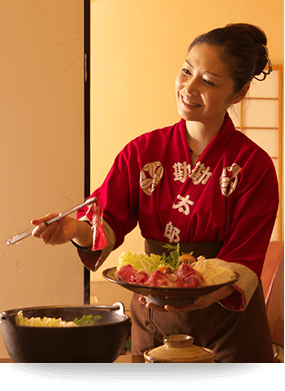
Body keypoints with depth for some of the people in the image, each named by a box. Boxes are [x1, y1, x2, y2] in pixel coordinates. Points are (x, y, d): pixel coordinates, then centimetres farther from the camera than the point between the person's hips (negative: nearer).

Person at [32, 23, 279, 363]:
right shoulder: (143, 151, -1)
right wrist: (76, 230, -32)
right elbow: (107, 222, -8)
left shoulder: (254, 166, -11)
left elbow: (243, 259, -15)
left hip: (227, 325, -2)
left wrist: (200, 296, -35)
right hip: (153, 321, 3)